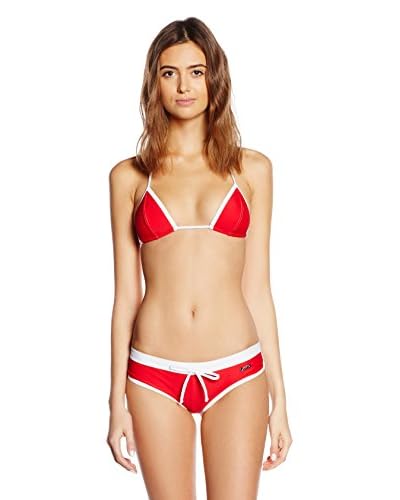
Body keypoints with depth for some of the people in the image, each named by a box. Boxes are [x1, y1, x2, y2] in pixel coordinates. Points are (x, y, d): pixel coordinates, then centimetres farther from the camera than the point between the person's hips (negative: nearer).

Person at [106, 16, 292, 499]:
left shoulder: (251, 168, 4)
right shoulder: (129, 176, 4)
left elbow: (257, 287, 4)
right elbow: (126, 294, 5)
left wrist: (279, 396, 3)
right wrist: (117, 401, 4)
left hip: (237, 373, 0)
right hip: (155, 375, 0)